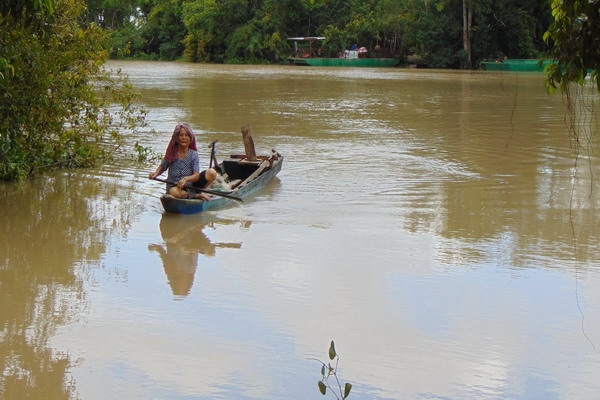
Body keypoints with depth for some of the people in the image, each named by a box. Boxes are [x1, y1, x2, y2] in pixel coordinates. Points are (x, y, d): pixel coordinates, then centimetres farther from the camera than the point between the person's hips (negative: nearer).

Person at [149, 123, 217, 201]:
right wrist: (156, 174, -10)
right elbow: (162, 167, 12)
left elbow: (197, 175, -15)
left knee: (212, 173, -20)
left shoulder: (193, 155, -5)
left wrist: (186, 179, -35)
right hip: (174, 186, -1)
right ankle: (197, 196, -19)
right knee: (175, 192, -42)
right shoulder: (171, 154, -4)